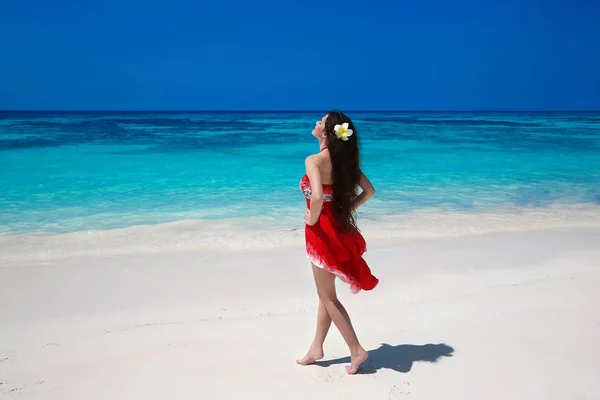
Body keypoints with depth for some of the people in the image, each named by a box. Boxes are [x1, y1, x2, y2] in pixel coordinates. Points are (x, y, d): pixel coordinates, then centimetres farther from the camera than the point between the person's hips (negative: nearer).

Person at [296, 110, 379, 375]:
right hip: (338, 227, 8)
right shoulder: (345, 159, 4)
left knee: (327, 296, 8)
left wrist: (312, 219, -16)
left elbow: (317, 197, -34)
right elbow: (369, 191, 7)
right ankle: (316, 348, 32)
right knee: (325, 293, 18)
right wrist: (345, 210, 9)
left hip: (322, 231, -8)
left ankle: (357, 350, 15)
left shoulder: (314, 160, -19)